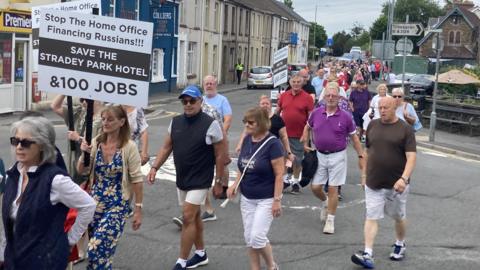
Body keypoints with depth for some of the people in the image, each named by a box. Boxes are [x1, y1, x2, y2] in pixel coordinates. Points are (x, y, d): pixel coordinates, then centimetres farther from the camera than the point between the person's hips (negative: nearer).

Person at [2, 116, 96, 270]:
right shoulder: (13, 174, 1)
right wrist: (7, 254, 13)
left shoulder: (55, 178, -20)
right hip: (14, 256, 6)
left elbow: (88, 205, -14)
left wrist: (70, 238, -6)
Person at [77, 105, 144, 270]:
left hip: (118, 205, -5)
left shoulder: (129, 147, -12)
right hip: (95, 202, 5)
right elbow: (81, 171, 6)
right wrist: (84, 154, -13)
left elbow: (136, 179, -9)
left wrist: (138, 209, -8)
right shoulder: (96, 142, 0)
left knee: (97, 249, -12)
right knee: (98, 249, 13)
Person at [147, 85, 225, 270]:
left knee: (188, 217, -9)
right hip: (181, 180, 6)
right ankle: (201, 254, 33)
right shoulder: (175, 122, 4)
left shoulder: (211, 124, -12)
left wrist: (219, 182, -8)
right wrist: (154, 167, -3)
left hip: (200, 181, -6)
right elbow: (166, 148, 9)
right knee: (194, 216, 17)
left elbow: (220, 155, -9)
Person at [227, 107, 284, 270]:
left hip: (266, 199, -6)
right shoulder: (247, 140, 3)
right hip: (247, 198, 7)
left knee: (257, 237, -9)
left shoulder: (272, 143, -17)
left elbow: (279, 174, -16)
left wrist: (277, 200, -18)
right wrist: (235, 184, 1)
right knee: (249, 238, 9)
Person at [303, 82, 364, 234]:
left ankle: (330, 220, 13)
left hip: (337, 156, -3)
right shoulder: (316, 113, 0)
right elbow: (307, 128, 18)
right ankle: (324, 202, 39)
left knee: (333, 189, 0)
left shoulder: (345, 117, -6)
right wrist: (305, 145, 10)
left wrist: (361, 156, 0)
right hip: (319, 155, 3)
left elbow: (354, 138, 2)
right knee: (315, 187, 5)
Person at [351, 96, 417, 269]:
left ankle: (400, 245, 39)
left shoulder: (405, 129, -8)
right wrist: (364, 174, 14)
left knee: (399, 217, 16)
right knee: (371, 217, -3)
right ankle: (368, 254, -4)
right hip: (373, 183, 2)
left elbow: (411, 157, -16)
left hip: (396, 184, -2)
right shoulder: (373, 125, 4)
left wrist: (404, 178, -29)